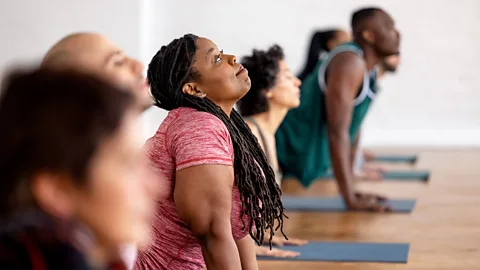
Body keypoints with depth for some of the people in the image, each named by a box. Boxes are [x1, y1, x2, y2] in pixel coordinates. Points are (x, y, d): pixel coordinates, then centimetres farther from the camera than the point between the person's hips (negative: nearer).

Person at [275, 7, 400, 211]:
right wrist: (351, 198, -26)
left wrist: (351, 189, 15)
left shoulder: (366, 65, 9)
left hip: (302, 152, 10)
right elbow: (338, 132, -26)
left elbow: (353, 127, 16)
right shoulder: (350, 63, -22)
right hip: (283, 144, -10)